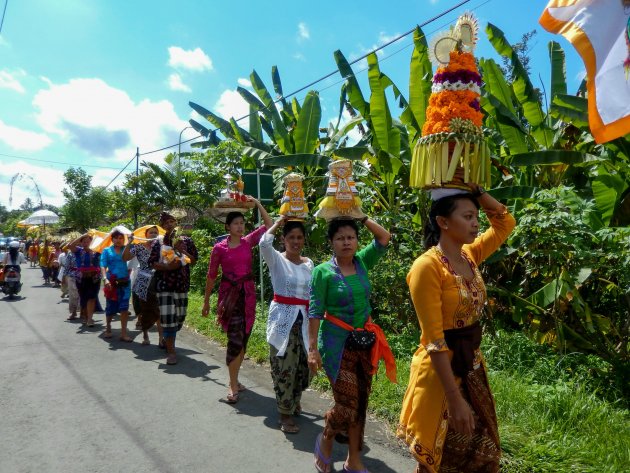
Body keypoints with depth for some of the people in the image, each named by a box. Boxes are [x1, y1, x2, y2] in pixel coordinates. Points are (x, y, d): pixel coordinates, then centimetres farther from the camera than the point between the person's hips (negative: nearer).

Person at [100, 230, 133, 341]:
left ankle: (123, 333, 1)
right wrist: (105, 279, -17)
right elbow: (103, 266, -5)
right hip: (112, 282, 0)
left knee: (124, 308, -3)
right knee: (110, 307, 10)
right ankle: (108, 328, 35)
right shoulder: (107, 250, 6)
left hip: (125, 282, 0)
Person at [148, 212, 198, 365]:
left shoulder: (186, 241, 8)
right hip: (164, 284, -2)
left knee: (179, 317, 8)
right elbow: (152, 263, -1)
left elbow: (194, 260, 5)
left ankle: (168, 339, 35)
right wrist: (167, 267, -17)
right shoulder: (158, 243, 5)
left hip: (182, 284, 2)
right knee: (167, 317, -9)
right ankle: (170, 351, 0)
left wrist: (182, 251, -11)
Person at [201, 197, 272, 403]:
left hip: (248, 293, 4)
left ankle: (234, 379, 27)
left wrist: (257, 204, -6)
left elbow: (269, 225, 0)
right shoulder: (220, 248, -4)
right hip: (229, 294, -4)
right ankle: (233, 386, 1)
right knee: (235, 340, -10)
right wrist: (206, 301, 7)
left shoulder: (248, 242, 3)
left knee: (243, 339, 11)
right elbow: (211, 275, 3)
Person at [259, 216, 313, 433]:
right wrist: (278, 223, -12)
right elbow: (264, 243, -27)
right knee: (284, 367, -1)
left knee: (304, 364, 11)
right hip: (283, 318, -5)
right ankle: (285, 414, 16)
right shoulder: (276, 259, -4)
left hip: (304, 319, 5)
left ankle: (294, 401, 38)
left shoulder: (308, 263, 10)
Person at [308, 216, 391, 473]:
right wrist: (313, 348, -14)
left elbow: (385, 237, 3)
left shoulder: (362, 262, 3)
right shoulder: (323, 271, -10)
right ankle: (325, 438, 26)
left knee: (360, 402, 11)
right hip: (337, 343, -5)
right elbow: (315, 312, -11)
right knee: (348, 403, -5)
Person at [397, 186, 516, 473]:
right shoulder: (427, 267, -21)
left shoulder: (470, 256, 1)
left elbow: (506, 222, 14)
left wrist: (476, 191, 0)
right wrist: (455, 399, -22)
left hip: (472, 365, 7)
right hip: (440, 370, -7)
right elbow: (435, 341, -23)